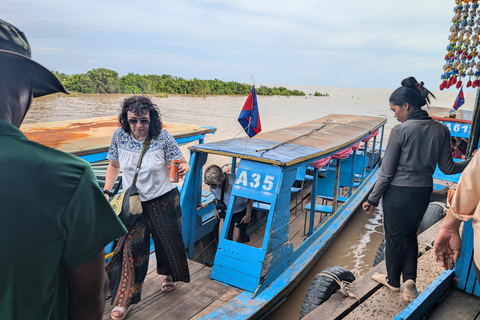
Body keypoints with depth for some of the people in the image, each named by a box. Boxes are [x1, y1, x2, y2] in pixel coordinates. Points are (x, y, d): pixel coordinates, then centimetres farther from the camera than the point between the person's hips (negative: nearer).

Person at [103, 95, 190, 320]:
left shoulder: (163, 137, -16)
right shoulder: (120, 136, -8)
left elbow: (181, 162, -12)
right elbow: (114, 165, 6)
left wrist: (183, 169, -36)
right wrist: (106, 192, -2)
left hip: (164, 201, -1)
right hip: (133, 203, 2)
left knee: (167, 241, 15)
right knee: (130, 246, -4)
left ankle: (169, 275, 47)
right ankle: (123, 301, 10)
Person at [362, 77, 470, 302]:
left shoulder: (400, 131, -18)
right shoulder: (441, 130, -3)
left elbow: (387, 171, -15)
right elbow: (447, 168, 3)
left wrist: (373, 199, -6)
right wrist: (471, 162, 22)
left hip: (398, 194, -5)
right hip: (423, 193, 5)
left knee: (394, 237, 15)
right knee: (410, 234, 26)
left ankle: (393, 281, 34)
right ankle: (410, 278, 15)